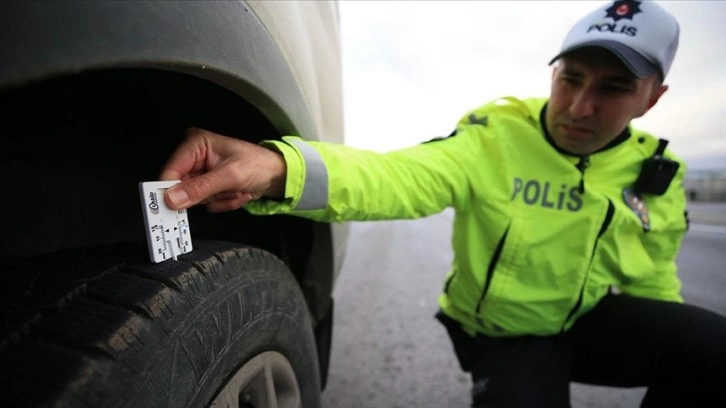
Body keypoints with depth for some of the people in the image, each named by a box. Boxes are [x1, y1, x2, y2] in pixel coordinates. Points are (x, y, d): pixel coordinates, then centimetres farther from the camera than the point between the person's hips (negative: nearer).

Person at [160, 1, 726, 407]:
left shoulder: (657, 174, -5)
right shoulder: (494, 136, -22)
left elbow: (653, 278, 8)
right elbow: (400, 177, -39)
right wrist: (276, 167, -56)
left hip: (593, 318, 4)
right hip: (503, 334, -3)